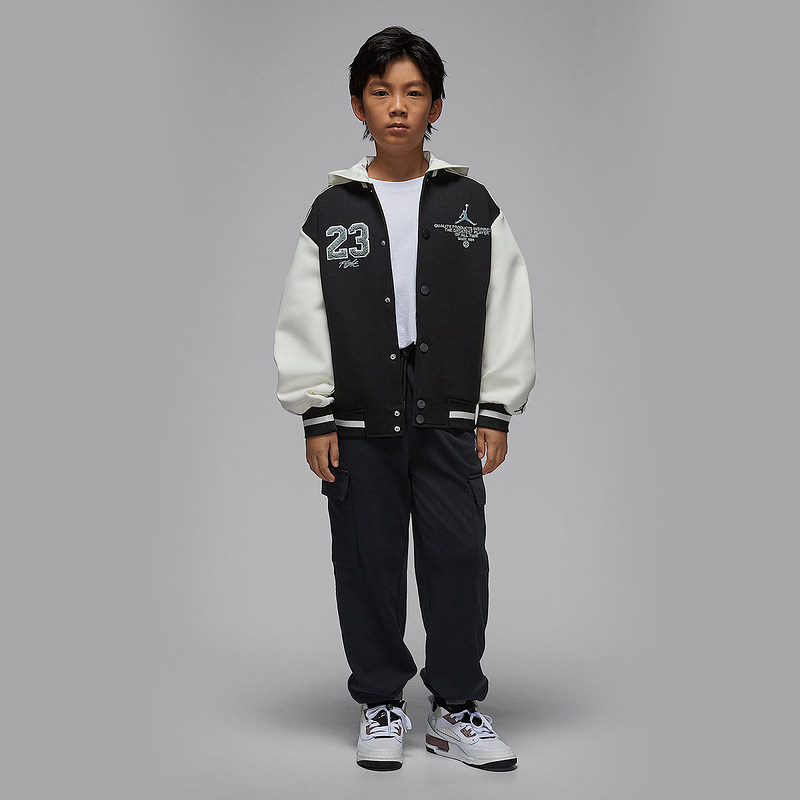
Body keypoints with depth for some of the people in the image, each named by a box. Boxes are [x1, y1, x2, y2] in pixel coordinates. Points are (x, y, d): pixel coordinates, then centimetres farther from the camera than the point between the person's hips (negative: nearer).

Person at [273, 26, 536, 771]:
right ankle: (381, 705, 22)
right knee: (368, 560, 6)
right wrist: (316, 417, -1)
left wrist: (497, 413, 0)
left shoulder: (471, 205, 5)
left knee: (458, 556, 0)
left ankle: (456, 707, 16)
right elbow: (302, 318, 4)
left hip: (449, 415, 0)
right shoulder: (332, 211, 4)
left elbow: (506, 310, 4)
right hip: (359, 418, 0)